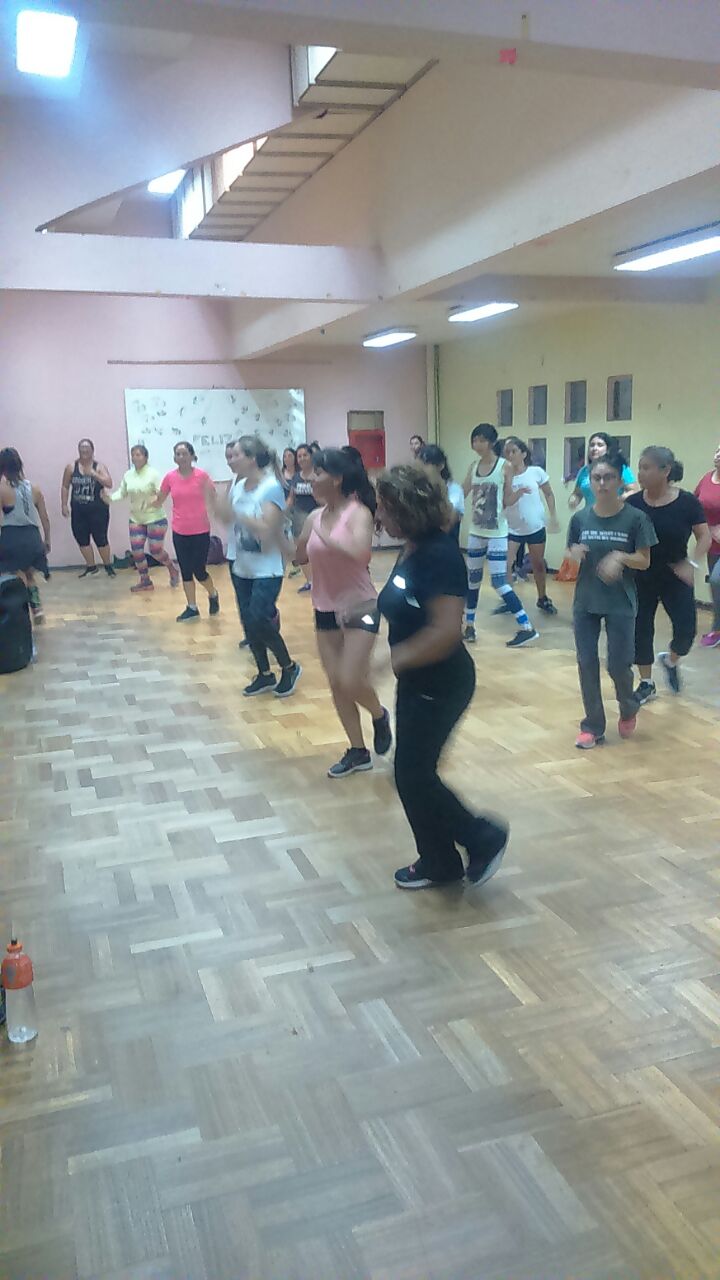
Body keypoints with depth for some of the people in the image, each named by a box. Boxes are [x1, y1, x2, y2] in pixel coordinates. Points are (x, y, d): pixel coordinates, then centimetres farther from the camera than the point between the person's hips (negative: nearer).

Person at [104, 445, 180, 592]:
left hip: (155, 519, -5)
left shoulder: (153, 473, -13)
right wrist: (110, 497, -10)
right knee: (136, 551, 2)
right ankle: (145, 581, 17)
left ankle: (173, 571, 27)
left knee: (156, 550, -2)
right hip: (136, 519, 6)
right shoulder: (128, 475, 3)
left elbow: (162, 493, -17)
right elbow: (122, 493, 8)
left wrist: (159, 497, -39)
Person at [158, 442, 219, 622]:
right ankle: (192, 608, 22)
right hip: (179, 532, 3)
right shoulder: (170, 477, -2)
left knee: (199, 571, 0)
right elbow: (159, 500, 10)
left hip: (200, 531, -3)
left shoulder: (202, 475, -10)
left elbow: (213, 501, -2)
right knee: (185, 571, 8)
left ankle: (213, 595, 30)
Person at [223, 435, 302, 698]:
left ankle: (290, 668, 13)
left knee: (261, 623, -9)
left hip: (266, 571, -7)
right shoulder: (238, 487, 4)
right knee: (249, 624, 10)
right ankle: (265, 675, 25)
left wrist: (237, 515, -27)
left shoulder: (272, 488, -16)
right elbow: (232, 519, 9)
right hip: (242, 568, 7)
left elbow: (267, 529, -25)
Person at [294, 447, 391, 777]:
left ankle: (380, 716, 21)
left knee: (351, 681, -14)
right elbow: (300, 557, 10)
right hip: (325, 611, 7)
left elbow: (360, 552, -31)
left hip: (360, 608, -7)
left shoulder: (358, 513, -14)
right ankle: (358, 752, 22)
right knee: (336, 685, 8)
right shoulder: (315, 516, 4)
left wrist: (325, 535, -25)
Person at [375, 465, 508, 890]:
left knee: (413, 774, 1)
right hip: (417, 681, 9)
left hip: (441, 684, -9)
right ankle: (438, 862, 31)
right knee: (413, 772, 15)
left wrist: (391, 660, -26)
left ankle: (484, 837, 19)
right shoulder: (412, 551, 5)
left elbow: (446, 631, -30)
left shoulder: (439, 555, -23)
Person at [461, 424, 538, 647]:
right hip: (476, 532, 6)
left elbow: (507, 501, -7)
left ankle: (527, 628, -4)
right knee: (472, 580, 12)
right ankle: (469, 627, 25)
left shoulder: (505, 466, -9)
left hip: (497, 533, -6)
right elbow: (461, 494, 12)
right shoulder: (474, 467, 6)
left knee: (499, 583, -11)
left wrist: (519, 492, -25)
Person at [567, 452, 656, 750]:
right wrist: (574, 553, -14)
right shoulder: (580, 518, -1)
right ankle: (593, 726, 20)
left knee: (618, 665, 1)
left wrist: (620, 557, -24)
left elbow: (644, 561, -6)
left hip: (621, 604, -3)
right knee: (587, 664, 5)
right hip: (585, 602, 3)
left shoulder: (635, 518, -9)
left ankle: (629, 709, 34)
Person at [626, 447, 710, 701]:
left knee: (686, 628, -6)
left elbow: (704, 537, -5)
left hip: (675, 578, -1)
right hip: (641, 579, 1)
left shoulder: (687, 502, -11)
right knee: (640, 630, 5)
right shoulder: (632, 504, -9)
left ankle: (671, 661, 28)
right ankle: (646, 684, 23)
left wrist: (691, 563, -18)